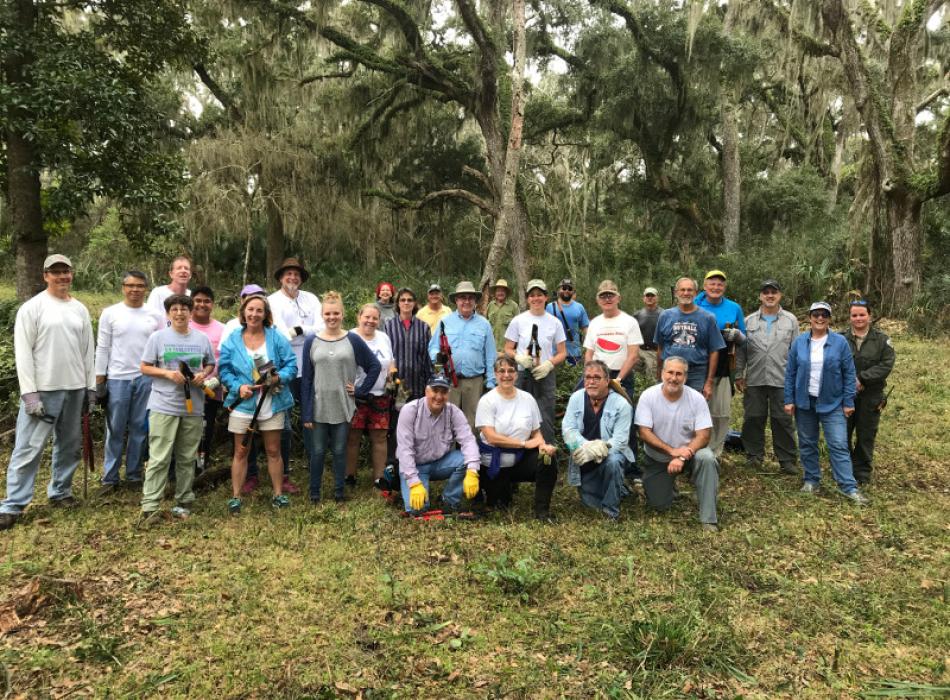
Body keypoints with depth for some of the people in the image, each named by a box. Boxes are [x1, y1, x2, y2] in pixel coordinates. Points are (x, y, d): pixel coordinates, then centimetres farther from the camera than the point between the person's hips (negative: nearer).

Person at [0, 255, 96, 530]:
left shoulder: (80, 309, 9)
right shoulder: (32, 308, -5)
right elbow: (23, 353, -9)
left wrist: (90, 387, 10)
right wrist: (29, 393, -14)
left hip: (75, 389, 5)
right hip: (42, 390, -5)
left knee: (69, 445, 13)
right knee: (28, 448, -4)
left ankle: (60, 492, 27)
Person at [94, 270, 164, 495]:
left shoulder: (155, 316, 4)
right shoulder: (110, 313, 2)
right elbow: (102, 349, 3)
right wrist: (99, 381, -1)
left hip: (146, 379, 1)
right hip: (117, 379, -1)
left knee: (140, 429, 8)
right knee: (115, 430, 4)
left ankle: (134, 475, 19)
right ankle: (110, 478, 14)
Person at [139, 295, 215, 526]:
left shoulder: (202, 339, 7)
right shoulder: (158, 337, 0)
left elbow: (210, 365, 16)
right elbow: (145, 368, 2)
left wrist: (203, 374, -6)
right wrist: (167, 373, -15)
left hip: (193, 407, 3)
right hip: (163, 407, -3)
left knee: (187, 458, 11)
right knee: (159, 458, -6)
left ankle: (184, 502, 22)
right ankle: (150, 507, -2)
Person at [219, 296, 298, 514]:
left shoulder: (277, 338, -2)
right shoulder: (232, 340, 2)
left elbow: (291, 366, -4)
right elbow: (224, 370, 1)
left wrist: (277, 378, -22)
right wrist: (238, 387, -15)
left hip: (273, 404, 0)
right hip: (243, 404, 0)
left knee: (273, 451, 9)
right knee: (241, 452, 7)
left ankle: (278, 494, 20)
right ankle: (235, 497, 16)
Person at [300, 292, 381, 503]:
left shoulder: (353, 340, 0)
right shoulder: (311, 341, 0)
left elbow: (375, 365, 6)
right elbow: (306, 378, 0)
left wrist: (361, 390, -2)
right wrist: (306, 413, -3)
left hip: (343, 407, 0)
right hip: (318, 408, 0)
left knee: (339, 451, 8)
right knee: (317, 451, 7)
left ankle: (339, 493, 21)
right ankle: (314, 493, 20)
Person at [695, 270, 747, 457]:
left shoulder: (734, 308, 8)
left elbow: (743, 340, 13)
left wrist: (736, 334, -9)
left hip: (723, 370, 2)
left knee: (721, 413, 3)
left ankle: (715, 453, 15)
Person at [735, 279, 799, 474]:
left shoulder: (790, 320, 7)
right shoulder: (749, 321, 9)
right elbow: (740, 350, 9)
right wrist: (739, 375, 4)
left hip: (782, 380, -1)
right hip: (754, 380, 1)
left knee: (783, 420, 2)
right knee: (753, 418, 6)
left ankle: (787, 460, 11)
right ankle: (754, 455, 20)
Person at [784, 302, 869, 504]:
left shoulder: (840, 342, -5)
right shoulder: (799, 342, 0)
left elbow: (849, 374, -2)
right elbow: (790, 373, 3)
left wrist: (848, 402, -4)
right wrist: (789, 400, 0)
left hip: (832, 404, -2)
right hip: (804, 402, 2)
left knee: (839, 445, -5)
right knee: (807, 444, 10)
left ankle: (850, 488, -1)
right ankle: (811, 480, 23)